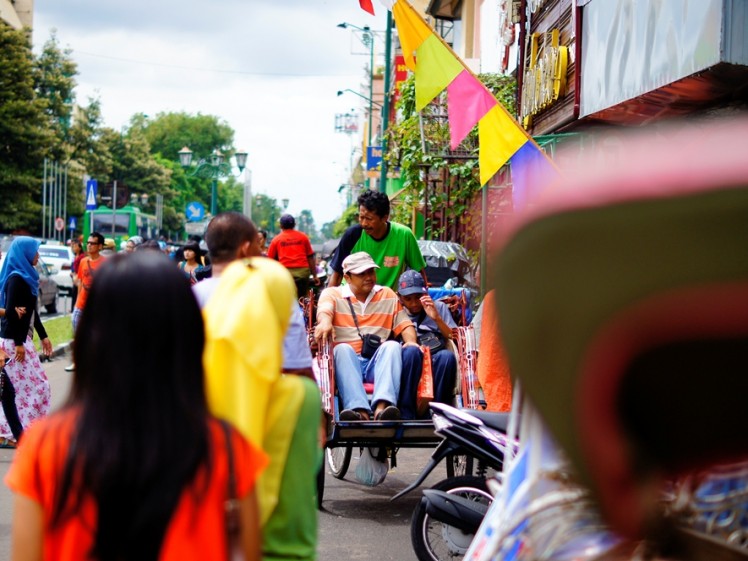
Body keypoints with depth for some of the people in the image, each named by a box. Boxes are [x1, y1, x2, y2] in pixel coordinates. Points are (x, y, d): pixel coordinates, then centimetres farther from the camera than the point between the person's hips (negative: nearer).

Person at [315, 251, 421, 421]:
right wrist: (325, 322, -35)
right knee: (343, 349, -35)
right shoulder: (333, 294, 13)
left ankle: (382, 406, -54)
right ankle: (359, 410, -56)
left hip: (378, 362, 2)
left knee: (392, 346, -30)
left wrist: (411, 341, -8)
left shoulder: (388, 295, 23)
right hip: (348, 362, -2)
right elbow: (324, 310, -10)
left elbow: (404, 324, 16)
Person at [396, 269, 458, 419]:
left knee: (447, 355, -34)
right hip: (408, 367, -1)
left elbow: (454, 339, 10)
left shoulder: (439, 307, 21)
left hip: (436, 363, 1)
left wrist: (436, 318, -4)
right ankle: (406, 413, -35)